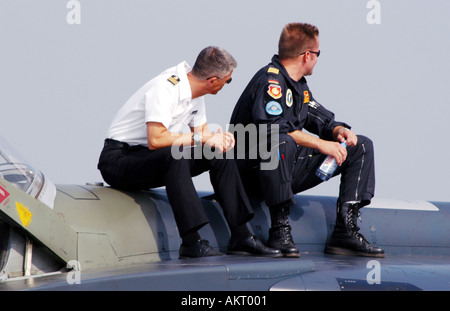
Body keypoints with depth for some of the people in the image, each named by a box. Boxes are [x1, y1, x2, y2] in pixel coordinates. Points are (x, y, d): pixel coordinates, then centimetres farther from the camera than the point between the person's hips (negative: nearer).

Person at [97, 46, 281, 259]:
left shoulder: (194, 91, 5)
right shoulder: (165, 88, -24)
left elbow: (202, 132, 14)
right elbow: (155, 140, -34)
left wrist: (218, 139, -10)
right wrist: (201, 138, -24)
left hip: (155, 161, 9)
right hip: (119, 160, -9)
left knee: (220, 154, -2)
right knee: (174, 156, -36)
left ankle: (240, 236, -3)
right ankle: (191, 242, -37)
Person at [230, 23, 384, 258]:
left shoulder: (299, 84, 14)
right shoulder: (270, 80, -16)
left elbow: (321, 119, 21)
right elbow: (271, 127, -31)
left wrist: (340, 131, -2)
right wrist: (321, 144, -28)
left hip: (289, 169, 10)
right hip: (254, 172, -10)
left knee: (361, 147, 7)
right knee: (280, 143, -44)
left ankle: (345, 231, -6)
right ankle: (279, 229, -33)